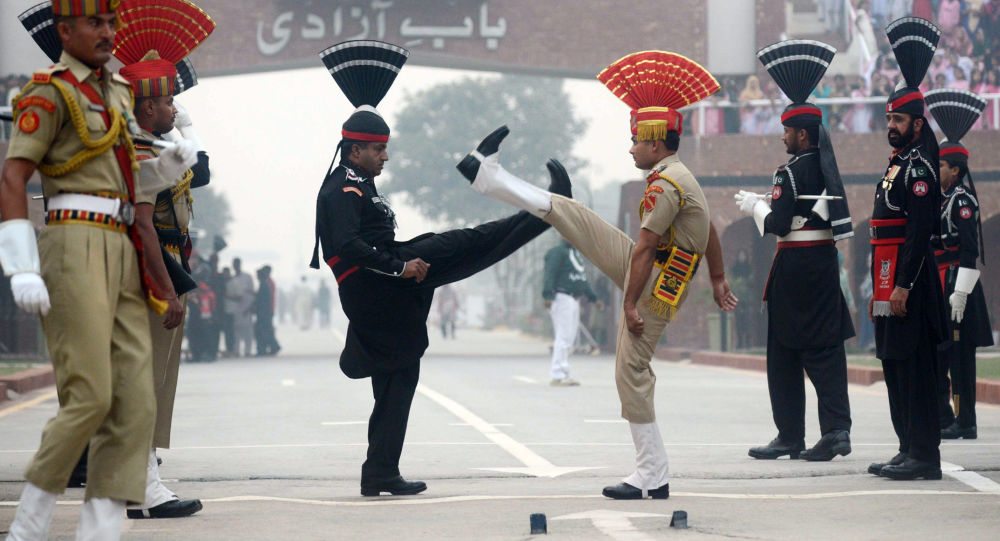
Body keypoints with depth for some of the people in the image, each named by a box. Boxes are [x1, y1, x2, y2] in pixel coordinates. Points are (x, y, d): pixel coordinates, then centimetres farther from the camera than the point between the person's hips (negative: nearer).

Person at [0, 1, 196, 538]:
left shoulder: (114, 91, 21)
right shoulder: (50, 92, -3)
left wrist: (170, 164, 11)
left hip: (121, 253, 8)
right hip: (75, 247, -8)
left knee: (136, 403, -2)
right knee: (89, 397, -14)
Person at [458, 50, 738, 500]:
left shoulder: (667, 185, -23)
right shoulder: (677, 177, 10)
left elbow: (644, 249, -24)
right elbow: (709, 231, 19)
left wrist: (630, 304, -23)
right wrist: (717, 280, 26)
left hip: (655, 285, -9)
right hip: (641, 267, 9)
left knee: (632, 372, -7)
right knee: (564, 212, 9)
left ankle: (653, 476, -3)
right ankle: (489, 175, 23)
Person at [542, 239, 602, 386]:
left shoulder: (576, 253, 22)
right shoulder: (557, 252, -8)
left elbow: (582, 280, 29)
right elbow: (549, 275, -20)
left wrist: (594, 298, 28)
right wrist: (548, 296, -32)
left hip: (574, 301, 9)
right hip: (561, 298, -9)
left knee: (569, 340, 8)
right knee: (563, 337, -13)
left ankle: (563, 375, 12)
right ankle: (557, 377, -14)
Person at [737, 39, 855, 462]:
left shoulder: (790, 173, -14)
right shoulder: (827, 166, 10)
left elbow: (778, 224, -17)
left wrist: (753, 208, 1)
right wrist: (763, 204, 20)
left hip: (795, 268, -7)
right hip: (825, 260, 7)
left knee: (784, 352, 2)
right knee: (826, 347, 6)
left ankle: (790, 436, 4)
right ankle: (837, 429, -4)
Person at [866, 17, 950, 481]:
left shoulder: (919, 166, -11)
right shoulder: (897, 164, 18)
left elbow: (920, 230, -19)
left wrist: (902, 286, -23)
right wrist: (878, 290, 21)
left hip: (910, 281, -10)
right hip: (891, 281, 10)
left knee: (913, 367, -9)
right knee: (895, 365, 13)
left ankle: (924, 456, -8)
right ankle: (910, 450, 18)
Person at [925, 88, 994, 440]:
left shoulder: (962, 200, -11)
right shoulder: (943, 199, 17)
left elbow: (970, 250, -18)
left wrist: (960, 292, -22)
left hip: (955, 281, -10)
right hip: (938, 283, 10)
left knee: (959, 354, -6)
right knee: (935, 351, 10)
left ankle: (965, 423, -2)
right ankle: (944, 419, 16)